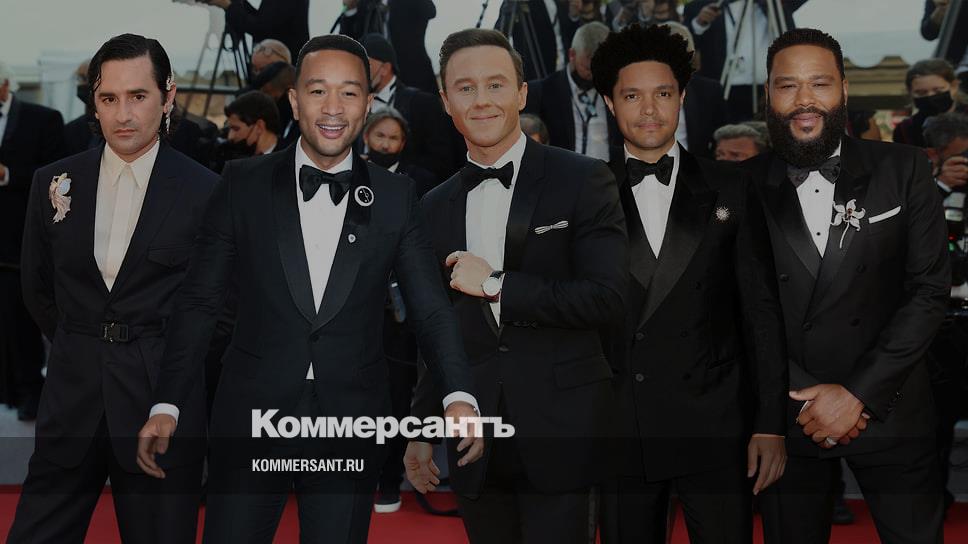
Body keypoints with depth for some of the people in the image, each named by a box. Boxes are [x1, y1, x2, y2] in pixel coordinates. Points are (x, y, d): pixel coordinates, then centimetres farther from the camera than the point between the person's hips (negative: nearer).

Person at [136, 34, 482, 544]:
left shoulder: (395, 197, 3)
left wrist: (459, 395, -15)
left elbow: (430, 308, 1)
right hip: (252, 415, -1)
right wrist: (167, 405, -5)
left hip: (351, 425, 1)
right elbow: (198, 301, 2)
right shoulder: (244, 184, 0)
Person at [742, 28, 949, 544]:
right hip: (786, 417, 0)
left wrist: (860, 394, -12)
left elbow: (929, 289, -5)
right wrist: (807, 398, -10)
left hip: (889, 410, 0)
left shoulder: (902, 171, -1)